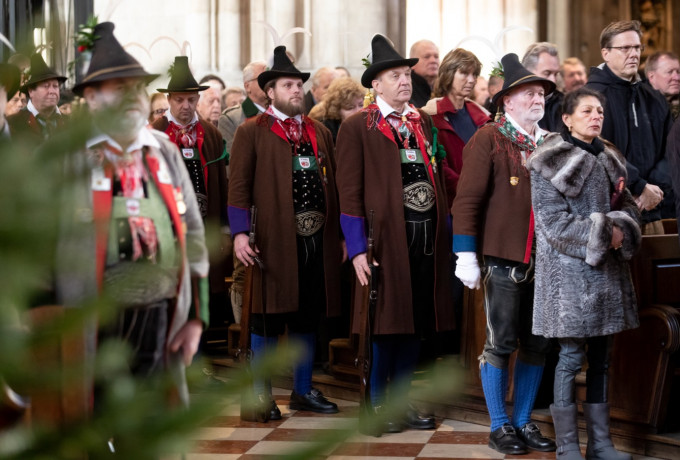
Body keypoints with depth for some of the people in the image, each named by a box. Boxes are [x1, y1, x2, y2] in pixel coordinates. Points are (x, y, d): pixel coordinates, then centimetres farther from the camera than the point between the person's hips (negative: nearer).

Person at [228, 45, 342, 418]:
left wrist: (340, 234, 12)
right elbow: (239, 186, -4)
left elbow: (332, 184, 17)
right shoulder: (251, 132, 2)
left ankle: (303, 390, 21)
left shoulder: (320, 132, 17)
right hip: (273, 241, -5)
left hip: (317, 241, 5)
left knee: (308, 317, 11)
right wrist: (240, 233, -14)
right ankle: (261, 395, 9)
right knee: (268, 318, 0)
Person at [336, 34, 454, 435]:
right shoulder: (358, 127, -3)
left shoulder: (424, 123, 15)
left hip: (427, 240, 5)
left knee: (416, 322, 8)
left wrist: (445, 234, 10)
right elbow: (350, 192, -7)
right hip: (385, 238, -5)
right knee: (386, 322, -1)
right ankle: (377, 404, 11)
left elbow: (438, 181, 16)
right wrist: (358, 250, -13)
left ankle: (403, 399, 19)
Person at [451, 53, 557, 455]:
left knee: (537, 345, 9)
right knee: (502, 343, 1)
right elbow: (467, 199, -7)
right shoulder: (488, 139, -3)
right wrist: (466, 255, -12)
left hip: (547, 260, 5)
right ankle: (500, 426, 13)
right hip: (505, 260, -5)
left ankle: (524, 421, 21)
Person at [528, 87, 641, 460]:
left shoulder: (609, 160, 13)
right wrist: (601, 233, -16)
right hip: (569, 271, -6)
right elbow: (553, 222, -13)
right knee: (571, 357, -4)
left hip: (607, 271, 6)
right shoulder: (551, 163, -7)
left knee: (601, 358, 9)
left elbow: (628, 206, 15)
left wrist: (621, 228, -7)